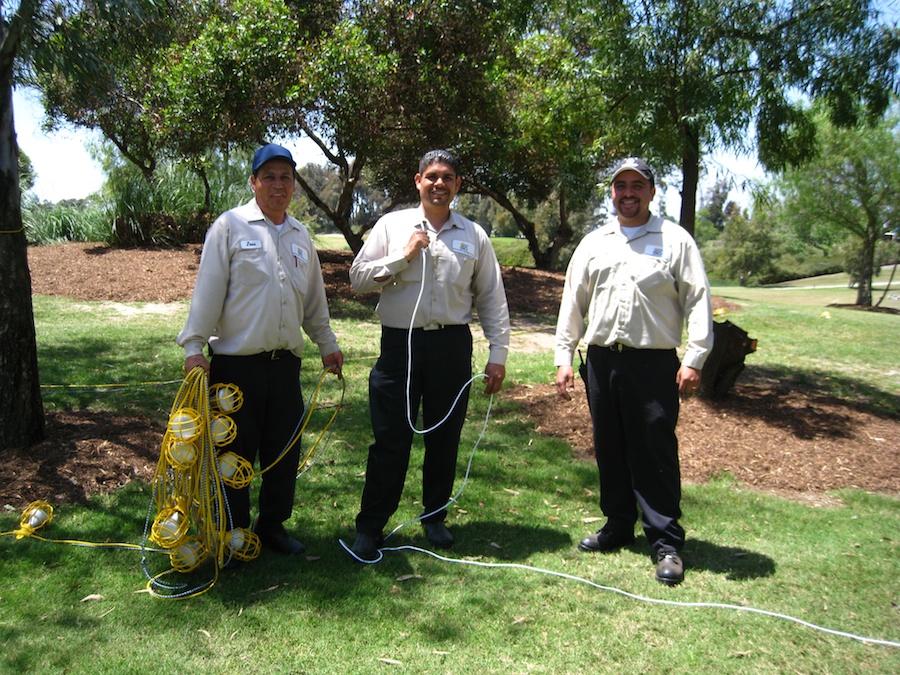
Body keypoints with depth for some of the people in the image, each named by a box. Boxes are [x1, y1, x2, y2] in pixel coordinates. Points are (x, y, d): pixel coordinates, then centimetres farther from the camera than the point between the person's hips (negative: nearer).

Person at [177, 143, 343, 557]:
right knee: (235, 453, 5)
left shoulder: (300, 236, 14)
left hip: (285, 362, 5)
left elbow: (314, 299, 22)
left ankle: (273, 526, 28)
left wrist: (327, 344, 23)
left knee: (285, 452, 11)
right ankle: (233, 535, 21)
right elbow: (207, 291, -7)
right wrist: (193, 346, -12)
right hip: (237, 363, -5)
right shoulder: (230, 226, -3)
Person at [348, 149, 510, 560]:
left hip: (452, 346, 2)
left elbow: (492, 299, 9)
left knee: (444, 438, 11)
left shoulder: (474, 236, 8)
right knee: (390, 439, 1)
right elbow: (358, 278, 0)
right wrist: (403, 256, -10)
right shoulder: (392, 225, 4)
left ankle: (434, 518, 30)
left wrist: (497, 353, 3)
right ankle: (370, 527, 14)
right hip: (400, 344, -2)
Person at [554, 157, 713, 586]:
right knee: (610, 449, 12)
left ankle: (667, 543, 9)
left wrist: (694, 359, -9)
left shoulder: (675, 240, 3)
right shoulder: (593, 244, 13)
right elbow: (572, 303, 14)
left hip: (654, 363, -4)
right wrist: (564, 357, 9)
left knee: (656, 453, -2)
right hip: (602, 361, 4)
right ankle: (618, 526, 28)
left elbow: (698, 301, -1)